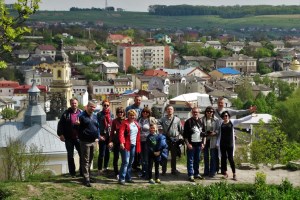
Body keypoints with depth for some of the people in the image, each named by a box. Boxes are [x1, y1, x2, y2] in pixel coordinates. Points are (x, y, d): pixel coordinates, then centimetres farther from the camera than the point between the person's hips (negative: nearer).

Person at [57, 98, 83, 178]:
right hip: (69, 138, -1)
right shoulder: (66, 113, 0)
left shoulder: (81, 113, 4)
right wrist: (60, 134, -9)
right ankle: (72, 172, 18)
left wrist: (80, 123, -15)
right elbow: (60, 124, -1)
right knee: (70, 155, 8)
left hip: (78, 137, 1)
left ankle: (82, 172, 14)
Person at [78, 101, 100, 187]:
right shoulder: (82, 116, -10)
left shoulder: (94, 116, 13)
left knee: (90, 160, 16)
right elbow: (77, 128, -11)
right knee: (85, 161, -4)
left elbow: (97, 127, 17)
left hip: (93, 141, 7)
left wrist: (97, 137, 8)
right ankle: (86, 179, -3)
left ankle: (88, 175, 29)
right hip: (85, 142, -7)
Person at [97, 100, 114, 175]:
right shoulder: (99, 114, -1)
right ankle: (99, 169, 2)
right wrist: (99, 135, -12)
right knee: (102, 154, -6)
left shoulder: (111, 114, 10)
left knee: (107, 153, 10)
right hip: (102, 136, -4)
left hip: (110, 136, 4)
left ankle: (106, 167, 23)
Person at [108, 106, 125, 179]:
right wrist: (111, 141, -9)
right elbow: (112, 132, 0)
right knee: (116, 157, 6)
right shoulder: (114, 121, 0)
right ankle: (117, 173, 17)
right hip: (116, 141, 0)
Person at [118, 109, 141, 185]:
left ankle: (128, 177, 20)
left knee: (131, 162, 11)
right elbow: (121, 133, -17)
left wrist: (138, 146, 13)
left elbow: (138, 135, 18)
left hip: (133, 145, 7)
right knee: (125, 162, -12)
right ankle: (121, 179, -10)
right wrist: (121, 142, -31)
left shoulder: (136, 124, 16)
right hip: (126, 145, -7)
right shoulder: (125, 123, -5)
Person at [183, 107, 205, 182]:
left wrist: (202, 143, 12)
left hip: (199, 144, 5)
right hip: (191, 144, -5)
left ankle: (196, 173, 22)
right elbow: (185, 134, -8)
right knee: (190, 160, -2)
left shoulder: (201, 122, 12)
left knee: (197, 160, 12)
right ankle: (191, 175, 0)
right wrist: (188, 144, -14)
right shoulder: (188, 122, -5)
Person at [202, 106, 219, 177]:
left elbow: (218, 129, -1)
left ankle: (212, 172, 12)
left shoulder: (216, 120, -2)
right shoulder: (202, 119, 0)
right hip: (205, 140, 2)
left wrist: (214, 133, -18)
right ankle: (206, 171, 21)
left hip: (213, 140, -2)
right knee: (206, 156, 11)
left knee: (213, 157, 3)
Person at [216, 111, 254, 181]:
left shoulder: (232, 121, 1)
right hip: (222, 144, 3)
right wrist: (218, 143, 7)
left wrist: (251, 116, -9)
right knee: (223, 158, 6)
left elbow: (242, 119, -3)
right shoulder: (221, 123, 7)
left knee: (230, 158, -5)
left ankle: (234, 174, 2)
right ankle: (225, 173, 17)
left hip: (230, 143, -3)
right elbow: (219, 134, 10)